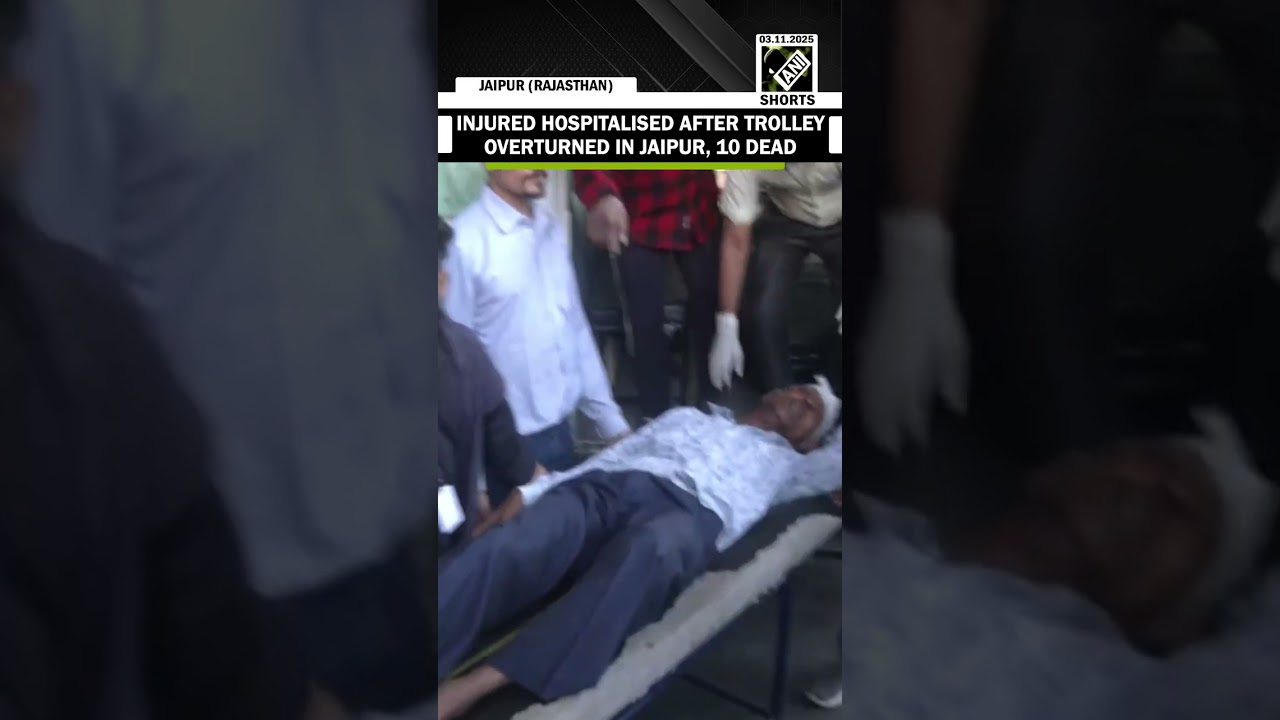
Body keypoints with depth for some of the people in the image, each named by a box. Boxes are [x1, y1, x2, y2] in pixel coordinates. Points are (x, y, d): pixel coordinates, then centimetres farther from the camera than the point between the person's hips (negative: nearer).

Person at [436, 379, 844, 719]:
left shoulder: (786, 462, 36)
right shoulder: (687, 417, 37)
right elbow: (607, 457, 25)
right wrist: (528, 493, 10)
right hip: (607, 488, 3)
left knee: (646, 552, -40)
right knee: (516, 545, -31)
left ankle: (480, 683, -51)